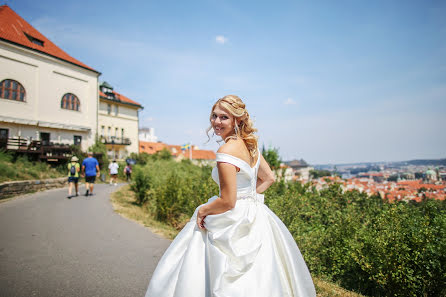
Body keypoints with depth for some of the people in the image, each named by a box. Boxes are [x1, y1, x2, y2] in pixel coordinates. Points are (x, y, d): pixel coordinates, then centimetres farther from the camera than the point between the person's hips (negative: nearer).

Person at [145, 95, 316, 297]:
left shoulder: (227, 150, -22)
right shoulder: (250, 145, 4)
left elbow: (227, 201, -22)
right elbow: (269, 178, 16)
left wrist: (202, 210, -6)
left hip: (235, 224, -9)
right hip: (254, 217, 9)